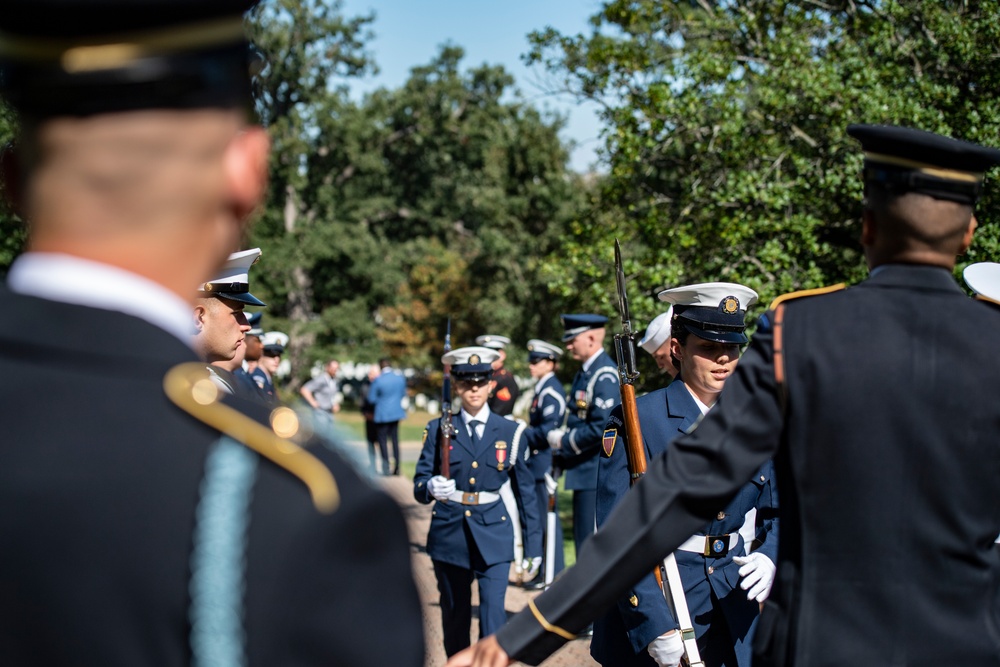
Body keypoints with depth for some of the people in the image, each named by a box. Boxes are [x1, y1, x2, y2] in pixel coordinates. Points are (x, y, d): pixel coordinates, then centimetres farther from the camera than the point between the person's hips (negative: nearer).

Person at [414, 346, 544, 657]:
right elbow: (419, 485, -2)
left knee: (493, 610, -14)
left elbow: (525, 490, 6)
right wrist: (431, 488, -27)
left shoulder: (511, 432, 2)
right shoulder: (439, 430, 2)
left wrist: (533, 544, 5)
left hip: (494, 537, -1)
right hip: (449, 534, 1)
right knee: (455, 616, 11)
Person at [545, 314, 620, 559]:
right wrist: (560, 437, 7)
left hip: (596, 473, -10)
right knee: (583, 537, 15)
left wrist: (565, 441, -13)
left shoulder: (604, 375, -16)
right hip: (585, 470, 10)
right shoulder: (586, 372, 14)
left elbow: (602, 427, -24)